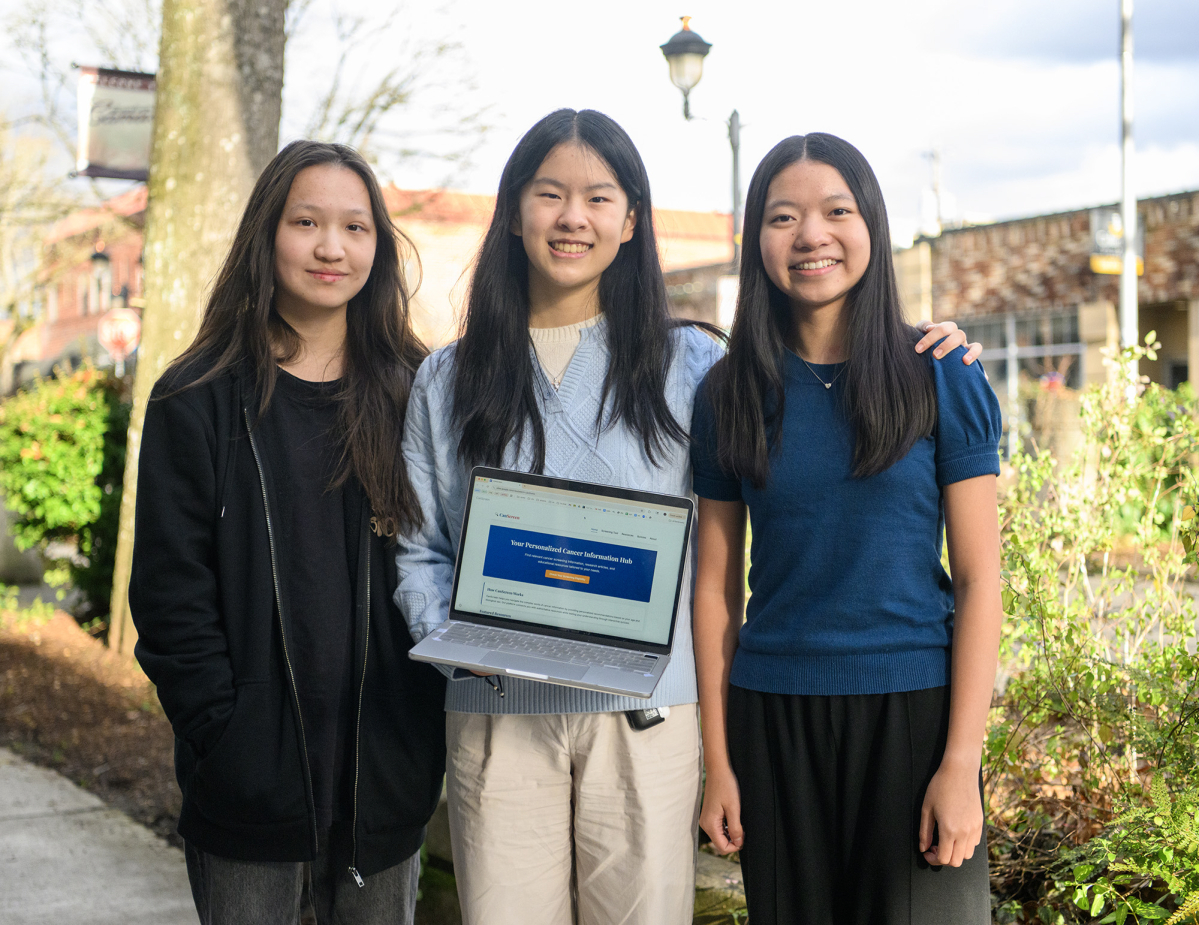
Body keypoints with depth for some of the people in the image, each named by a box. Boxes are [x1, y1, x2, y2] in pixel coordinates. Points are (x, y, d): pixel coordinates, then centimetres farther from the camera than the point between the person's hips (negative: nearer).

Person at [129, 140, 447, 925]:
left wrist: (425, 725, -2)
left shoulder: (412, 393, 6)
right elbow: (171, 589, -4)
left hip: (387, 769, 2)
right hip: (251, 777, -2)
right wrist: (222, 734, -12)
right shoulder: (202, 400, -1)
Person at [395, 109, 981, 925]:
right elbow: (418, 549, 11)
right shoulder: (447, 382, 11)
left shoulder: (689, 367, 7)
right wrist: (451, 634, -8)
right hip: (497, 721, 1)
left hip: (645, 716, -1)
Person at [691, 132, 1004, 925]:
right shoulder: (731, 395, 4)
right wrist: (717, 761, 1)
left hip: (910, 710, -2)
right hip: (771, 717, 2)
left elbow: (979, 581, -4)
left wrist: (961, 764, -10)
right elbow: (717, 586, 5)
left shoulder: (942, 380, -2)